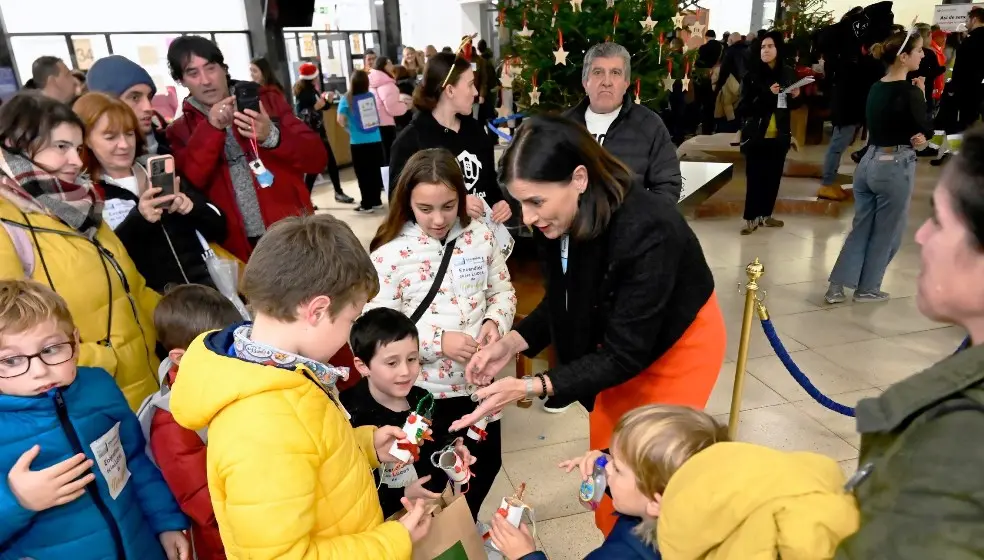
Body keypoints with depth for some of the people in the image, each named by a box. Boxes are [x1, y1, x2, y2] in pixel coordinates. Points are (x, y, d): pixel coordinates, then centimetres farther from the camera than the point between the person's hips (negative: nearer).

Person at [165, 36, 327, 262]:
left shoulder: (266, 100, 5)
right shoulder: (180, 132, 6)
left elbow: (317, 158, -2)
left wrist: (272, 136, -19)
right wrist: (210, 130, -17)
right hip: (238, 251, 0)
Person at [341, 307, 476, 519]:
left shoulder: (423, 400, -1)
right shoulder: (351, 418, -22)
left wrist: (452, 452, -3)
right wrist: (402, 496, -20)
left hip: (438, 505, 4)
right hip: (388, 519, -4)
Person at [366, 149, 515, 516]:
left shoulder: (480, 237, -4)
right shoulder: (390, 254, -15)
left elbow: (503, 290, 6)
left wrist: (495, 321, -16)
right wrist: (438, 340, -26)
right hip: (425, 389, -4)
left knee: (487, 461, 22)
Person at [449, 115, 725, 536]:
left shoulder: (646, 232, -37)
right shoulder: (558, 223, -19)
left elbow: (626, 355, -31)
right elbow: (562, 304, -2)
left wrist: (532, 388, -37)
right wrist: (513, 342, -18)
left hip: (677, 345, -6)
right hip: (617, 342, 6)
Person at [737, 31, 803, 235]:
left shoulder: (788, 74, 4)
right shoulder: (752, 76, -8)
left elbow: (793, 106, 17)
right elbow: (743, 109, -15)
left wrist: (796, 97, -4)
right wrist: (767, 95, -24)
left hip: (779, 136, 4)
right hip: (756, 136, -4)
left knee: (773, 177, 8)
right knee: (755, 178, -2)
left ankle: (765, 215, 22)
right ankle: (751, 217, 10)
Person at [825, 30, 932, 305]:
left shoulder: (876, 88, 7)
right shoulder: (910, 92, -16)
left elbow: (890, 123, 11)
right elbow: (927, 129, -5)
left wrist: (914, 138, -1)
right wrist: (922, 96, 2)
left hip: (869, 162, 7)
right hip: (895, 167, -7)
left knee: (861, 228, 13)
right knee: (886, 233, 9)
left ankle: (836, 287, 11)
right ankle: (867, 289, 21)